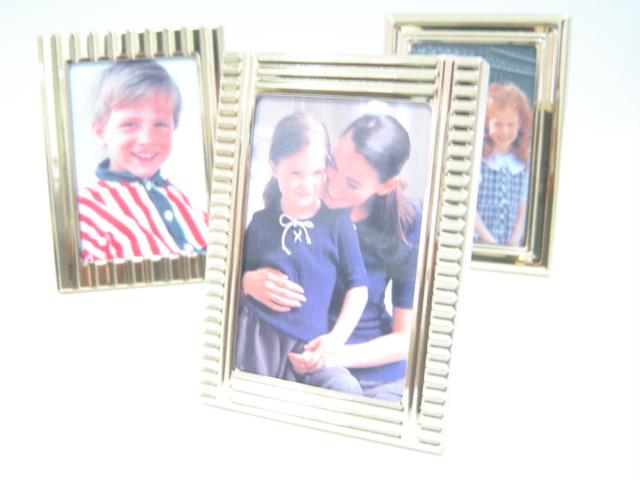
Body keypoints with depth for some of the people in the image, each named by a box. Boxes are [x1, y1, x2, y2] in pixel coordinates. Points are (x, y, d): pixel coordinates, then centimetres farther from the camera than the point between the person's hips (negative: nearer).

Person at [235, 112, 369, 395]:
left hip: (308, 346, -1)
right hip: (257, 340, 1)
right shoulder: (260, 222, 7)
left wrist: (336, 337, -6)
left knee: (348, 392, -20)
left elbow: (357, 285, 3)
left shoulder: (336, 223, 2)